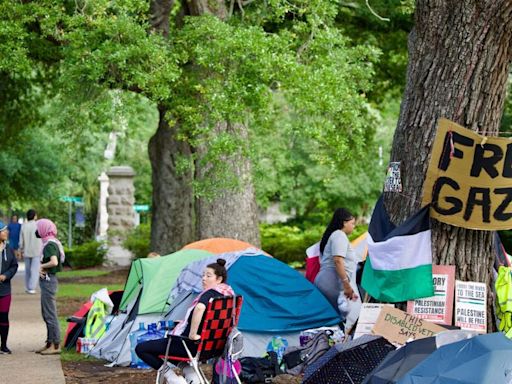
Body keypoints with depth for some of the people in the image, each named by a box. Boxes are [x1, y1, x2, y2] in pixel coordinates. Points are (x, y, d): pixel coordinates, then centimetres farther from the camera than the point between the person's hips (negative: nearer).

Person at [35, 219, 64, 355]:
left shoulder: (50, 244, -16)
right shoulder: (49, 243, 14)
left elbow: (54, 262, -31)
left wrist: (42, 266, -14)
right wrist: (41, 268, -2)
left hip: (49, 281, -10)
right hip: (46, 279, 10)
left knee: (50, 314, -6)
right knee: (46, 313, 17)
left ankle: (56, 345, -3)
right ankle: (50, 343, 24)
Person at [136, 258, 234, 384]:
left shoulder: (210, 293, -18)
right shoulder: (227, 294, 8)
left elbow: (199, 308, -40)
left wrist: (192, 334, -32)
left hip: (193, 345, -9)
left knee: (141, 349, -3)